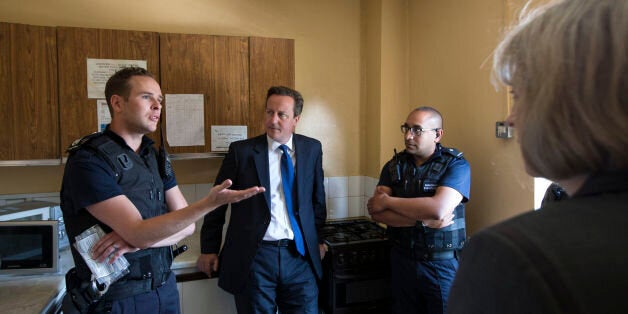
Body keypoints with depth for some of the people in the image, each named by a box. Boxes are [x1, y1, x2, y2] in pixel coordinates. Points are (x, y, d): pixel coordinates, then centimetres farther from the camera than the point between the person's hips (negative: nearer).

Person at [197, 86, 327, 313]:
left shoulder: (312, 149, 5)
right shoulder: (241, 151, -3)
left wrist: (318, 239, 17)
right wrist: (209, 249, 5)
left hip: (300, 255, 2)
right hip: (254, 257, -2)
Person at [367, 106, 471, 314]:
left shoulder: (456, 165, -10)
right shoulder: (394, 165, 1)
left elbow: (438, 209, -27)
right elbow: (376, 212, -9)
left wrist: (388, 201, -16)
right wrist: (423, 218, -20)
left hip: (442, 265, -3)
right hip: (402, 260, 4)